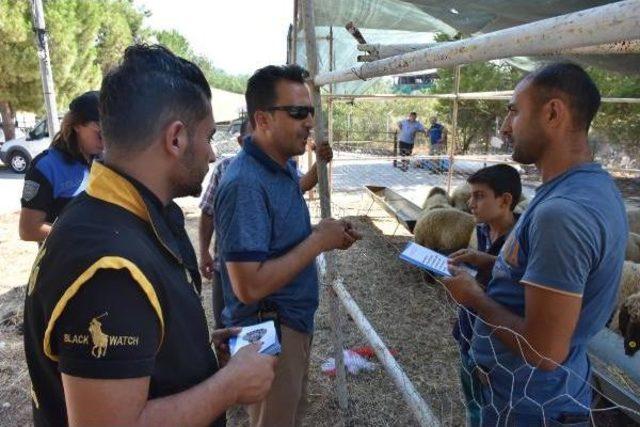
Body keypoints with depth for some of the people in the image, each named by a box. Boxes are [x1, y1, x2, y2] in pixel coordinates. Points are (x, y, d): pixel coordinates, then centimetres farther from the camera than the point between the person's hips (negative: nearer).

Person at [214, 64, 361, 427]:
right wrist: (319, 241, -23)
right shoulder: (246, 184, -28)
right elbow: (249, 286, -31)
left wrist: (328, 235, -3)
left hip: (296, 321, 9)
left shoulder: (285, 166, 2)